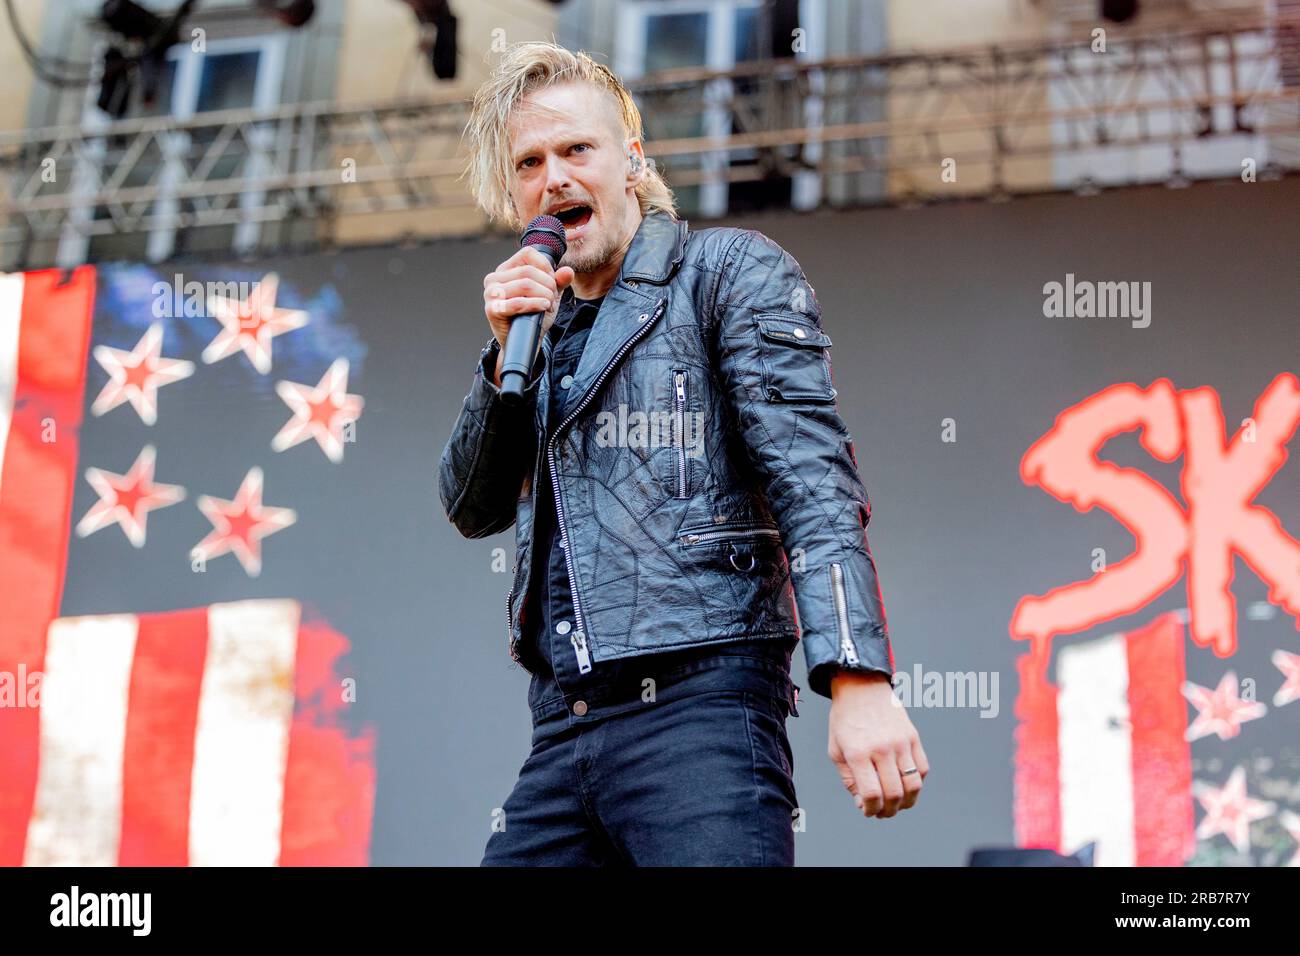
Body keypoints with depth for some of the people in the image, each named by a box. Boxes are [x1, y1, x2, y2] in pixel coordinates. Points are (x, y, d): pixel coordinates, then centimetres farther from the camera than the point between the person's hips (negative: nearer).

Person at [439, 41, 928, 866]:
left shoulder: (730, 271, 2)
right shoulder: (546, 323, 19)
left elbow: (814, 482, -10)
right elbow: (475, 509, 14)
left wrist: (859, 682, -22)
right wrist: (510, 353, -1)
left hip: (697, 705, -6)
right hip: (564, 729, 6)